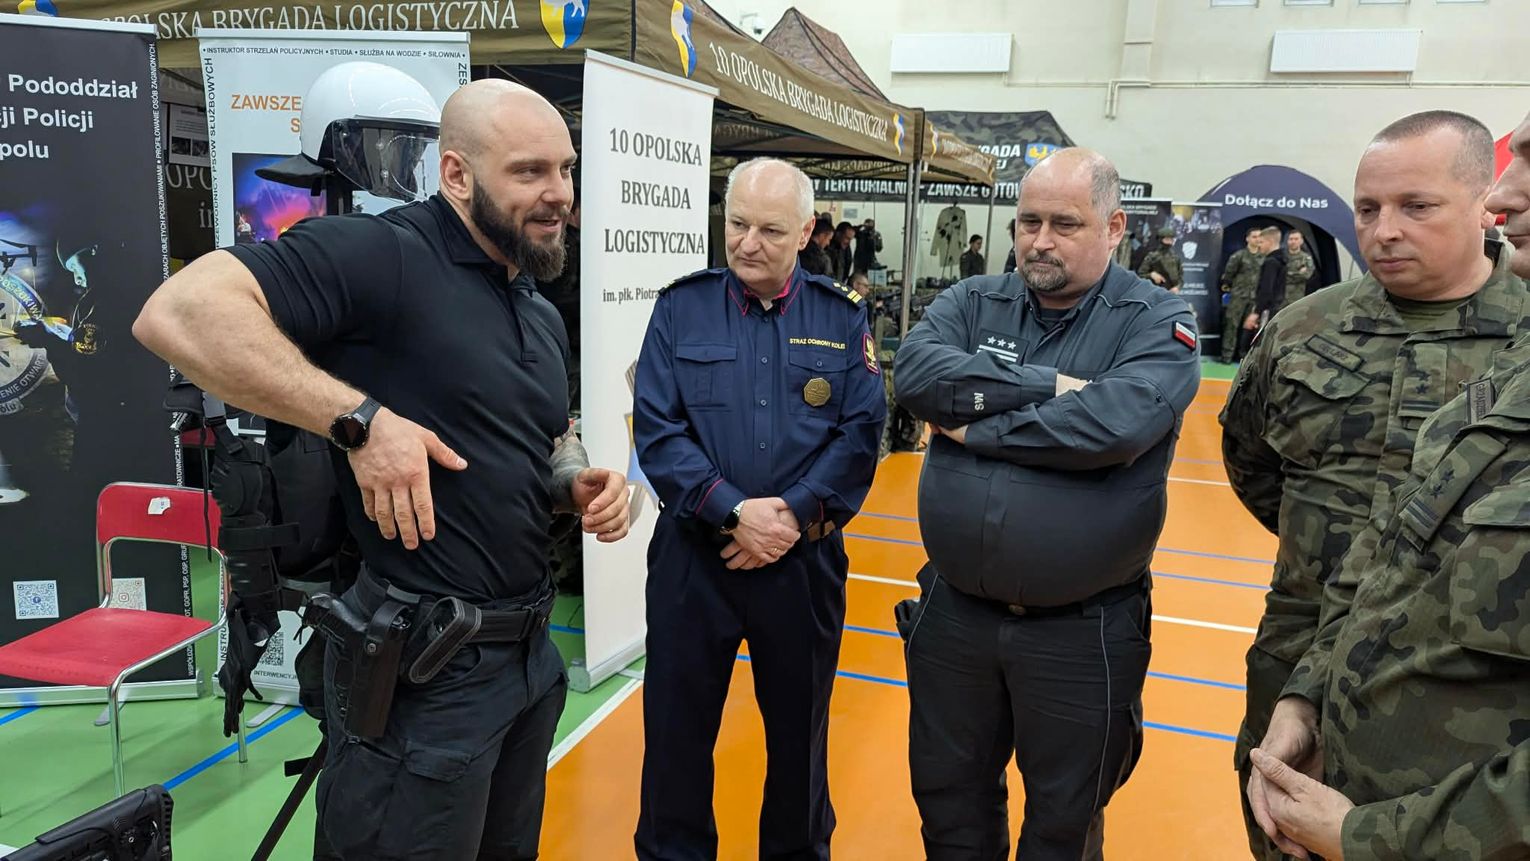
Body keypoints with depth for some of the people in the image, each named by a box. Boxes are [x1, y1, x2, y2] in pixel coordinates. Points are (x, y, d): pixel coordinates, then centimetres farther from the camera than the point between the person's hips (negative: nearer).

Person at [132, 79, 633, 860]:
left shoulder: (543, 317, 12)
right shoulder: (382, 255, -16)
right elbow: (180, 312, -26)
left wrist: (579, 484, 2)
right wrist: (360, 418, -29)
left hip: (530, 648, 9)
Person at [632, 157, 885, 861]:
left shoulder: (842, 316, 2)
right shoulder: (680, 307, 0)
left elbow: (861, 433, -5)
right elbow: (657, 429, -8)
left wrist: (794, 515, -16)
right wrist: (734, 512, -17)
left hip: (805, 559, 1)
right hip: (692, 555, 0)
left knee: (799, 725, 16)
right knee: (676, 726, 11)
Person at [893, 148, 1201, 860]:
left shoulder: (1157, 321, -8)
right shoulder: (972, 303, 2)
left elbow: (1116, 424, -26)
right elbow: (917, 373, -17)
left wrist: (976, 427, -17)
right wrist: (1047, 386, -22)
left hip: (1082, 628, -3)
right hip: (954, 610, 3)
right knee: (948, 799, 21)